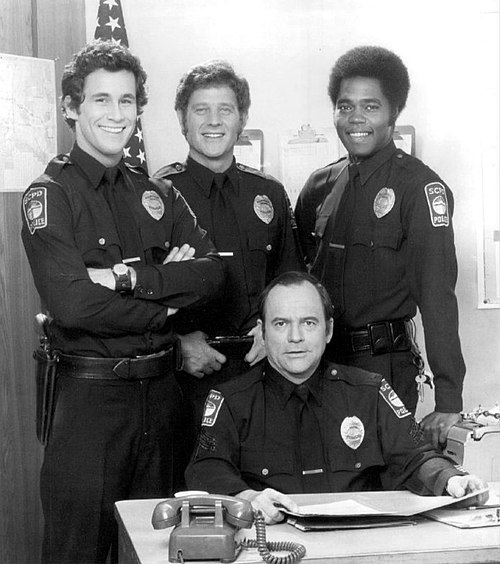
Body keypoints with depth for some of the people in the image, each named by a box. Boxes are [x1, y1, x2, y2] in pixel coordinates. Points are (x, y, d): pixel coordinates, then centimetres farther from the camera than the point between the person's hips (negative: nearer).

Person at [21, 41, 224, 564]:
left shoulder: (158, 195, 11)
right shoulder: (50, 195, -6)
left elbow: (212, 271, -4)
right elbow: (71, 303, -20)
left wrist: (129, 277, -17)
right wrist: (165, 305, -10)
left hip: (160, 391, 6)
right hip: (89, 394, -5)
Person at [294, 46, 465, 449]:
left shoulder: (420, 188, -10)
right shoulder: (320, 186, 9)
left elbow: (437, 295, -16)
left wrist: (448, 402, -20)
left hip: (384, 366, -5)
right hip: (317, 360, 5)